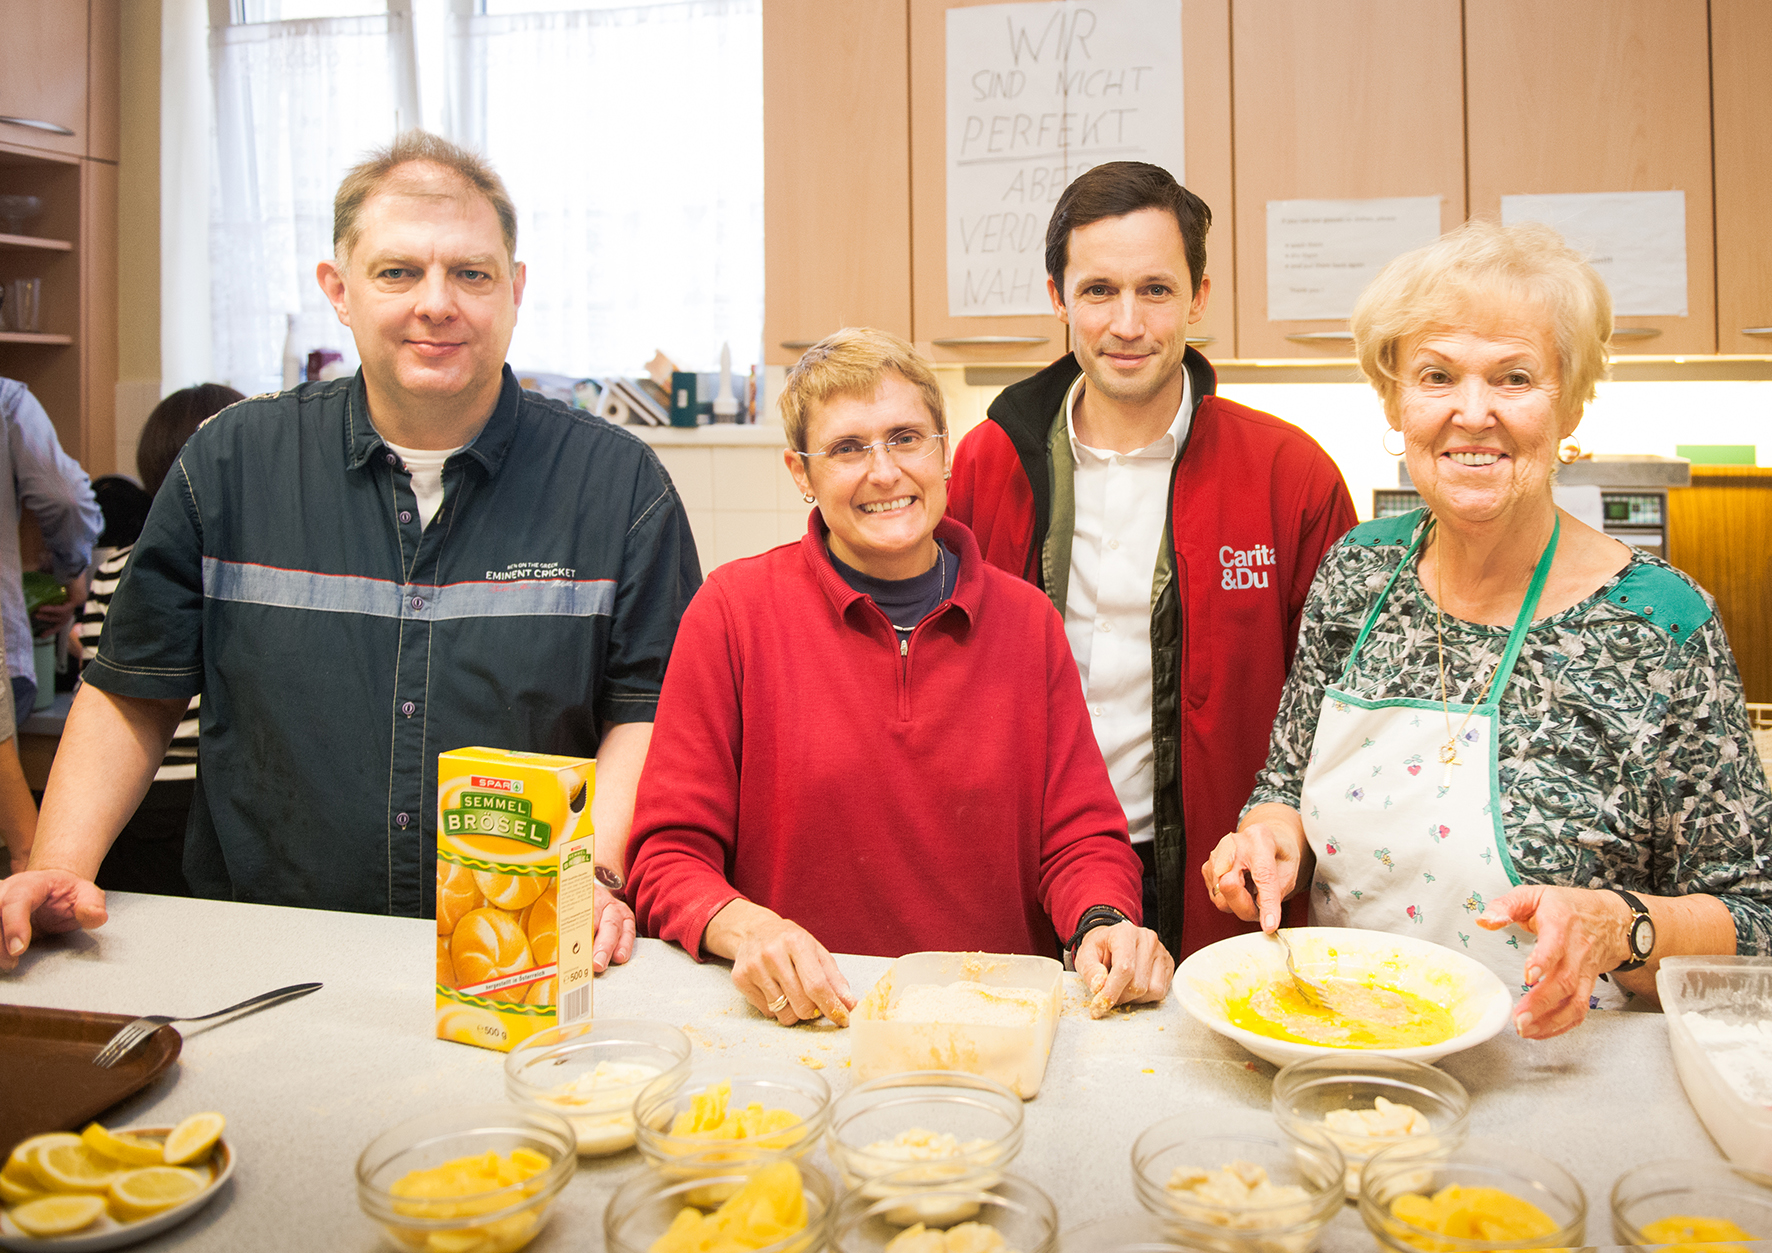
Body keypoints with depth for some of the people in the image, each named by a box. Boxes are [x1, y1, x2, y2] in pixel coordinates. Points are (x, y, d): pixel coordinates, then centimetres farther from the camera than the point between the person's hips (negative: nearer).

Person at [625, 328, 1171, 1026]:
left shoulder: (1025, 620, 7)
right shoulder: (735, 610, -1)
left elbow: (1081, 837, 9)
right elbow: (669, 852, -1)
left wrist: (1104, 921, -13)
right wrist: (748, 929, -21)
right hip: (797, 1022, -1)